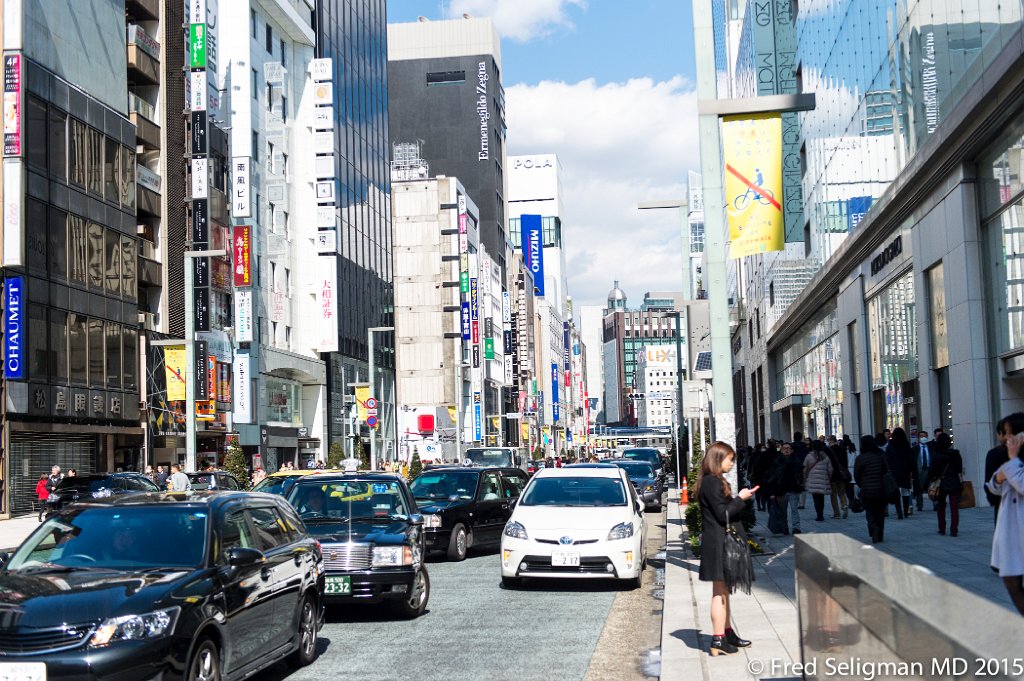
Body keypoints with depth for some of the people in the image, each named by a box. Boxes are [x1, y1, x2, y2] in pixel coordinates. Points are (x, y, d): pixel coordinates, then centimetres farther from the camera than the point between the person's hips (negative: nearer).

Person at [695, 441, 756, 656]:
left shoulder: (714, 481, 16)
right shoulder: (712, 483, -17)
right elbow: (723, 514, -20)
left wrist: (739, 499, 9)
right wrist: (740, 498, -11)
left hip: (720, 543, 10)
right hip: (718, 544, -10)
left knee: (723, 591, 17)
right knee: (720, 592, -7)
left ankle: (727, 632, 26)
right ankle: (718, 640, -4)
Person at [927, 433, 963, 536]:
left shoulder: (937, 456, -9)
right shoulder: (956, 454, 1)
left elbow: (932, 471, -8)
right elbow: (960, 469, 7)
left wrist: (929, 482, 0)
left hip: (942, 485, -2)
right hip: (955, 483, 2)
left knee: (940, 507, 14)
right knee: (954, 508, 1)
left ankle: (942, 529, 16)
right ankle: (953, 530, -5)